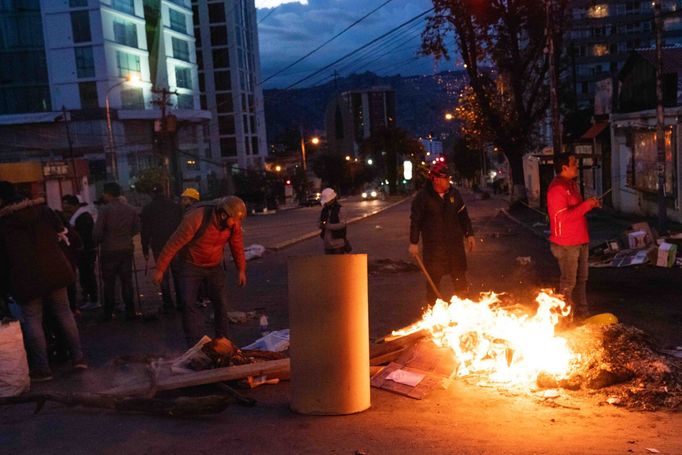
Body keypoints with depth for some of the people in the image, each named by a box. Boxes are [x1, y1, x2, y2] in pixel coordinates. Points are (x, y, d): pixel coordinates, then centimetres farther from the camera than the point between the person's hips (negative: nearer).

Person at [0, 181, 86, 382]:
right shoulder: (42, 209, 6)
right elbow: (61, 233, 10)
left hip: (26, 277, -4)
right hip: (54, 271, 4)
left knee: (32, 321, 5)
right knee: (64, 313, 13)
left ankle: (42, 368, 7)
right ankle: (78, 357, 14)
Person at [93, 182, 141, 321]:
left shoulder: (105, 210, -11)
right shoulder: (130, 209, 4)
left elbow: (97, 232, -13)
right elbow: (136, 229, 6)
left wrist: (97, 242, 5)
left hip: (109, 251, -4)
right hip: (126, 250, 4)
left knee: (109, 282, 5)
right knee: (126, 280, 9)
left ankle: (108, 313, 10)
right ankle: (130, 311, 9)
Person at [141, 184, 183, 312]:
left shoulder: (147, 209, 1)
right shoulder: (175, 206, 5)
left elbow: (145, 231, 0)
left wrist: (145, 250, 4)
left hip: (158, 246, -1)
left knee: (164, 276, 4)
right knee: (177, 274, 10)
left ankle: (168, 304, 3)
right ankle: (181, 302, 11)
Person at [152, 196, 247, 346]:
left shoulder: (233, 223, -16)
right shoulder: (196, 218, -31)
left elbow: (237, 245, 3)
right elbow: (174, 244, -23)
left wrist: (241, 269, 11)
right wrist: (160, 269, -18)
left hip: (215, 266, 4)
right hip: (191, 265, -4)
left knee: (222, 304, 3)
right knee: (189, 304, -10)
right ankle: (195, 345, -5)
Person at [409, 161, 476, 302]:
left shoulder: (454, 193, 3)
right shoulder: (423, 196, -9)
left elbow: (463, 215, 12)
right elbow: (415, 220, -6)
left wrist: (469, 234, 6)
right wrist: (414, 242, -7)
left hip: (455, 242, 4)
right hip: (433, 244, -4)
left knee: (459, 275, 10)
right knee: (434, 277, 4)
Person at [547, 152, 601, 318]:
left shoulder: (572, 185, 14)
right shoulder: (557, 188, -19)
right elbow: (563, 216, -25)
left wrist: (591, 204, 8)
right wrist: (586, 205, -21)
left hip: (580, 241, 10)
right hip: (566, 244, -10)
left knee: (581, 279, 17)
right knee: (568, 282, -2)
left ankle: (582, 312, 28)